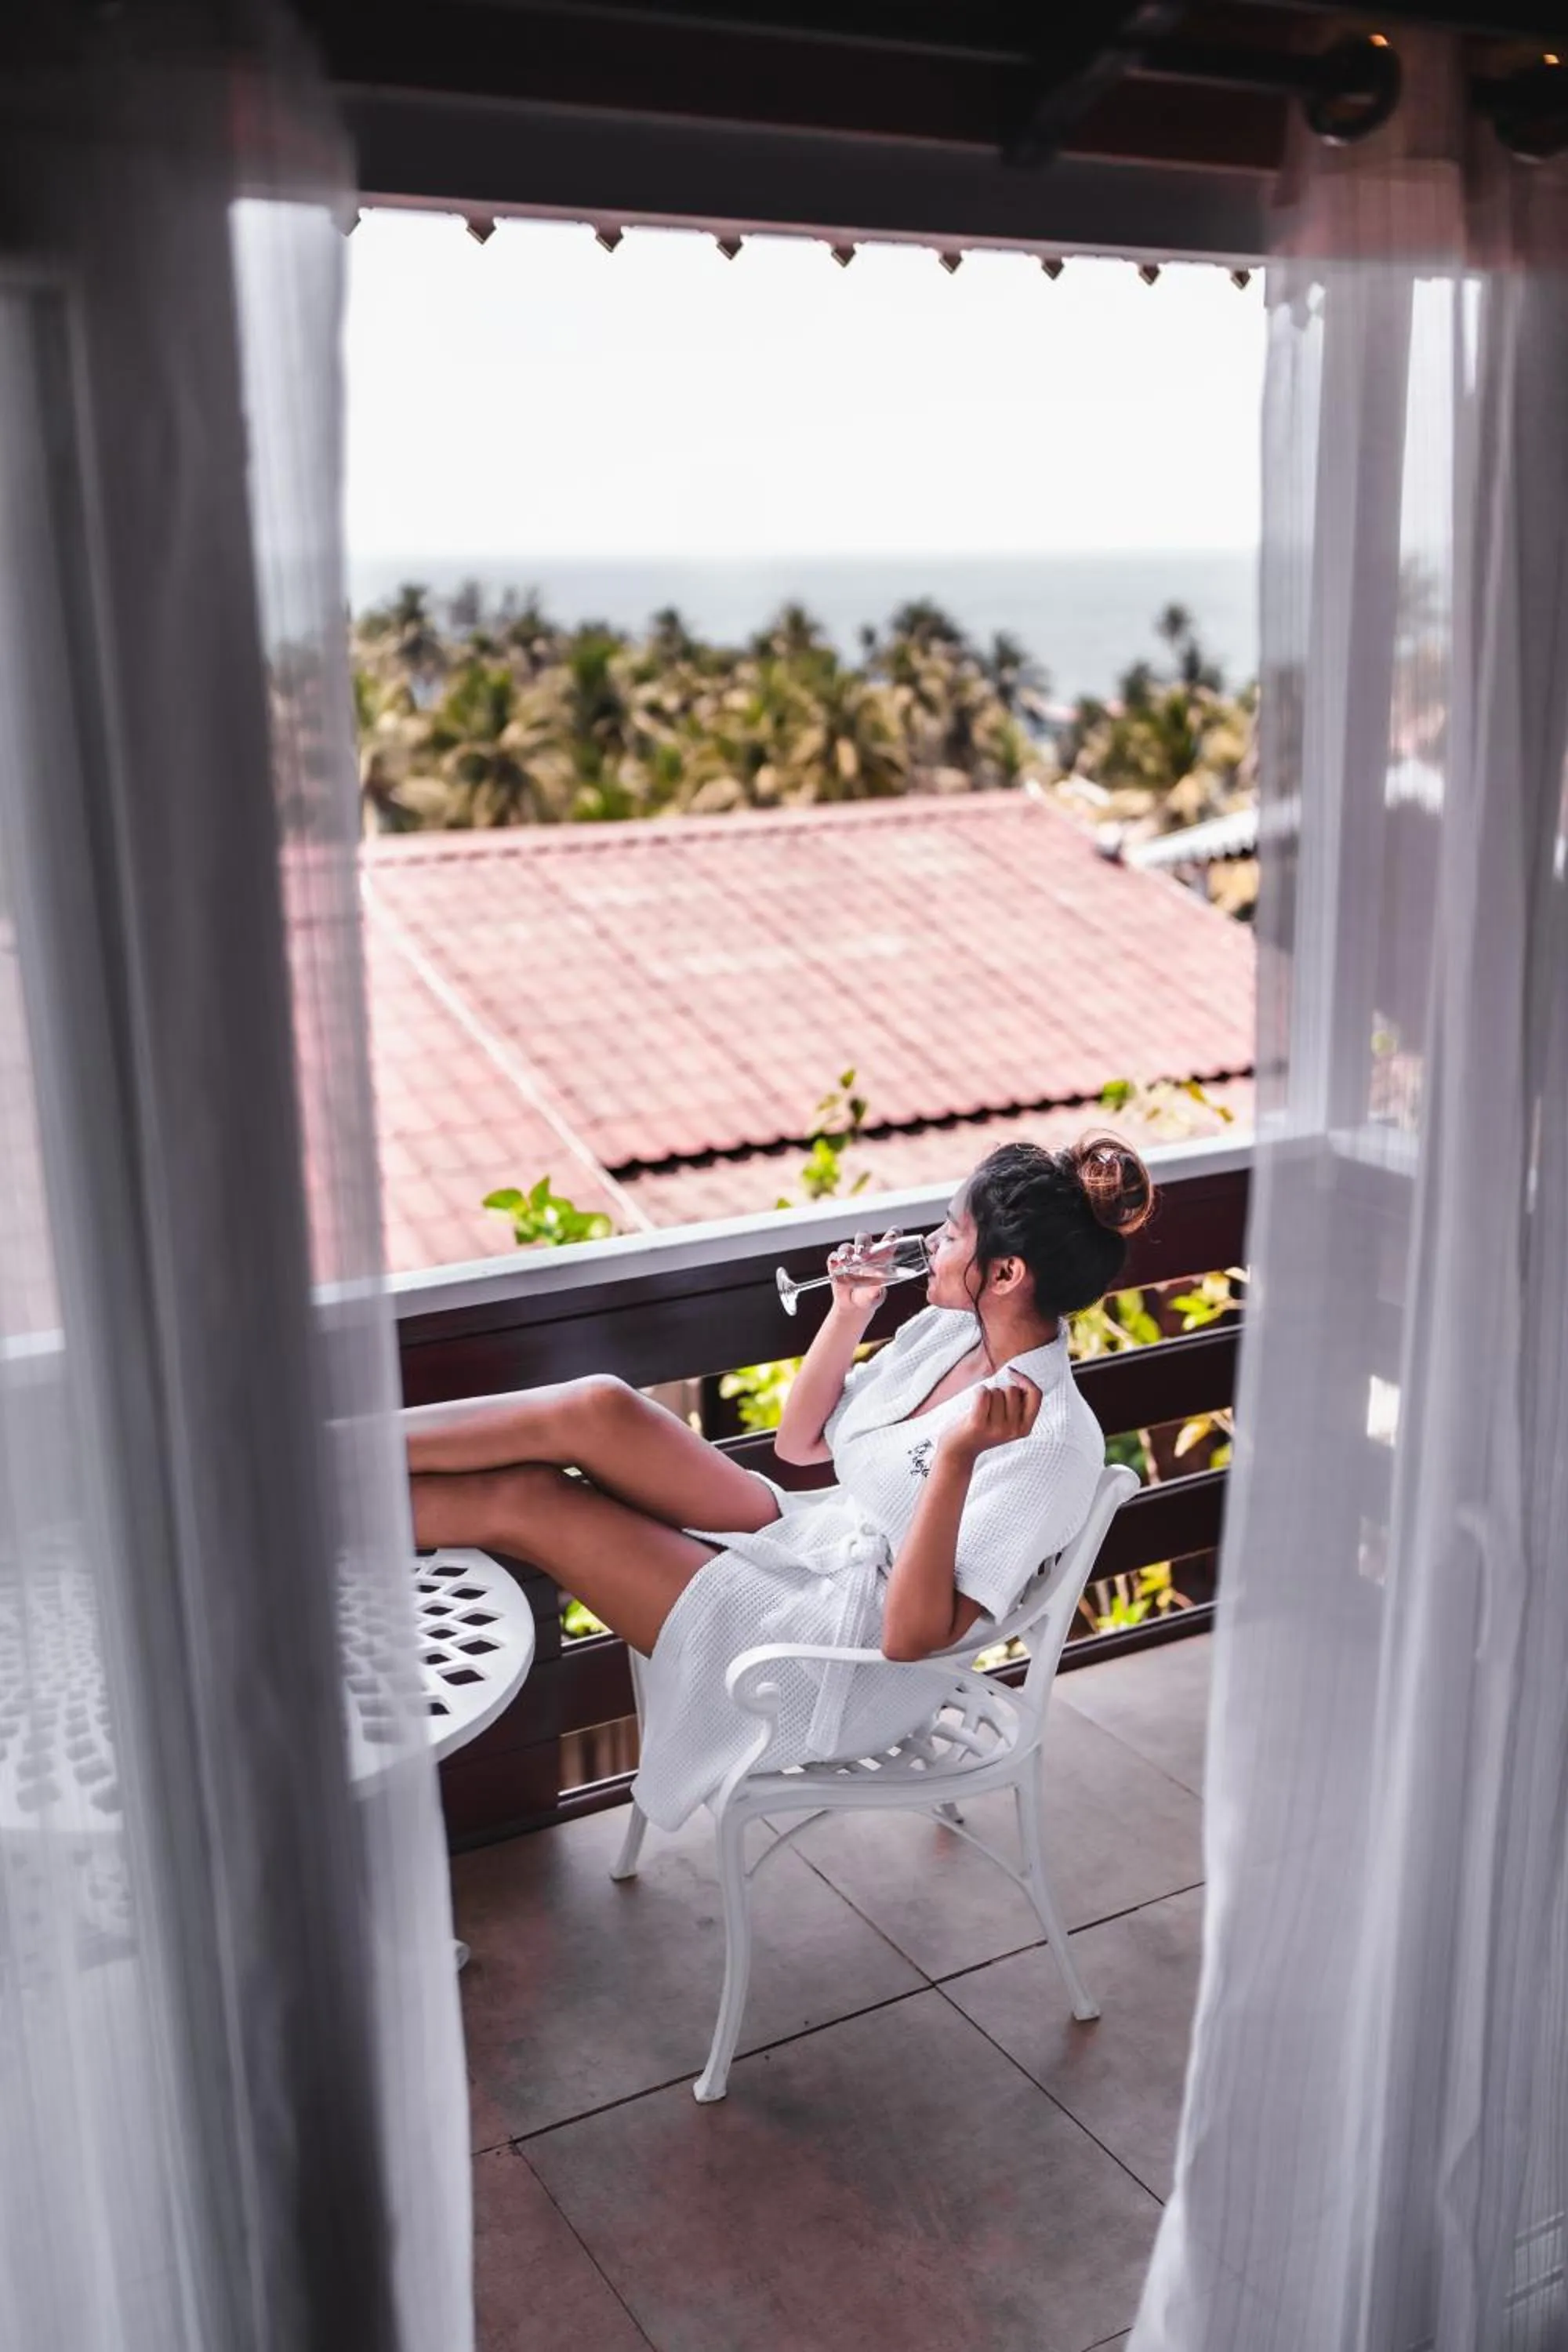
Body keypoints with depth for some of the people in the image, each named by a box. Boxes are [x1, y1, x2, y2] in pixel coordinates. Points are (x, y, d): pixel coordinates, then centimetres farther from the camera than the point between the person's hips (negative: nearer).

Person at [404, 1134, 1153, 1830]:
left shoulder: (1054, 1443, -24)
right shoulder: (948, 1328, 1)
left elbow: (912, 1634, -28)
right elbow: (798, 1443, 12)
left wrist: (957, 1456, -38)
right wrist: (849, 1314, -1)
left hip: (842, 1659, -7)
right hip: (805, 1542, 7)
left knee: (524, 1500, -13)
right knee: (596, 1408, -13)